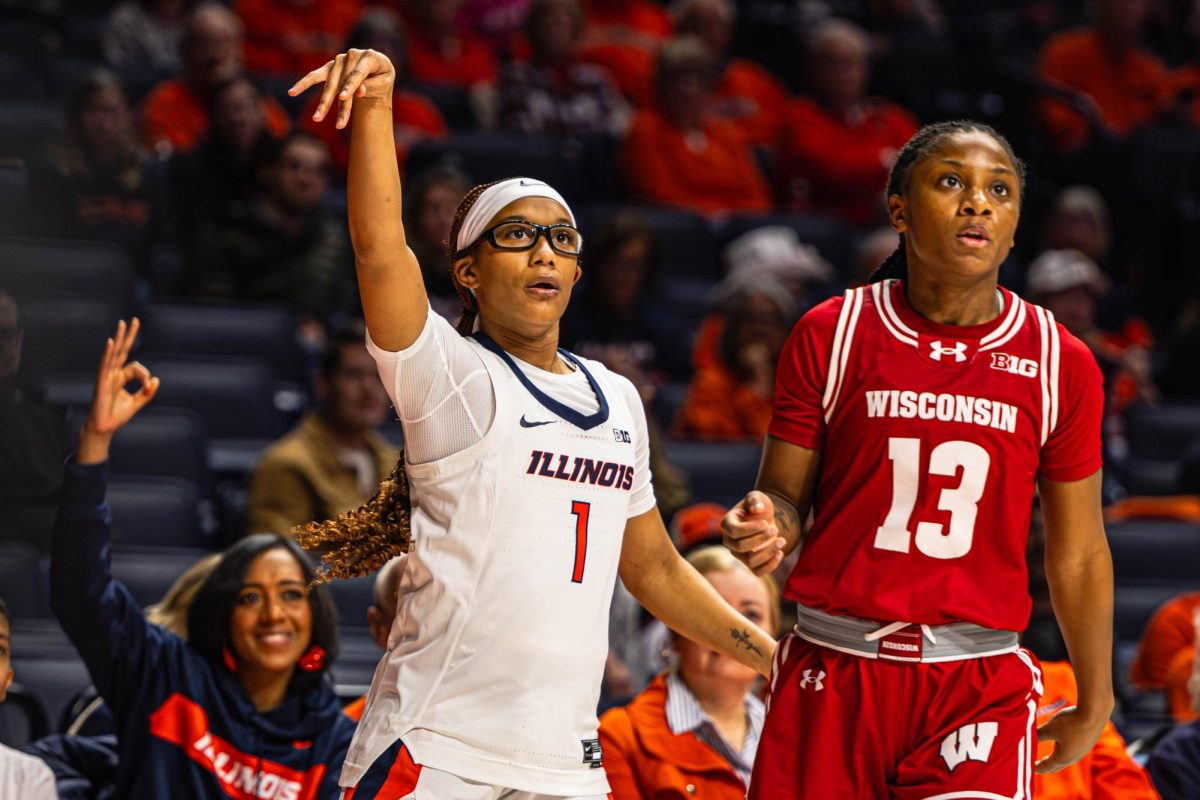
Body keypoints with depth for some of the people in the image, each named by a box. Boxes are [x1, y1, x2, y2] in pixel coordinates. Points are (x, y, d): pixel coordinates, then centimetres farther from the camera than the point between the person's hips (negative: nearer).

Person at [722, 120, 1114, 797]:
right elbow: (786, 496, 7)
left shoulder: (1061, 364, 3)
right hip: (832, 672, 1)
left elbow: (1078, 554, 11)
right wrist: (766, 525, -17)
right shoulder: (831, 334, 2)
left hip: (982, 688, 0)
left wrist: (1093, 704, 17)